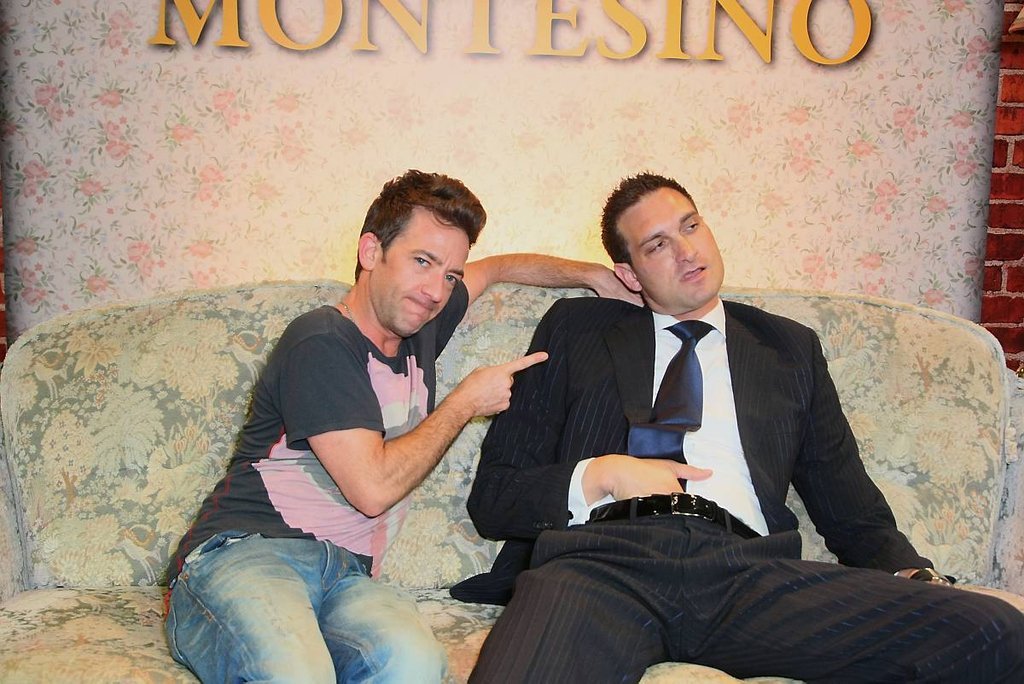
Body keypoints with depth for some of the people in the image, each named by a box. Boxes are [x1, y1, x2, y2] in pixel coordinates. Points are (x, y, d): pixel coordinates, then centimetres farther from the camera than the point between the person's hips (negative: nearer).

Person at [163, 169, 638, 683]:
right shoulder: (321, 343, -7)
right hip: (243, 553, -7)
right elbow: (373, 488, -13)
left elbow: (494, 269, 38)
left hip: (345, 573, 7)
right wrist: (466, 402, 0)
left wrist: (592, 274, 27)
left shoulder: (418, 330, 18)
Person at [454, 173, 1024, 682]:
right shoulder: (576, 329, 21)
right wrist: (601, 475, -2)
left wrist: (916, 579, 1)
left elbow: (854, 511, 23)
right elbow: (492, 497, 16)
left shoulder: (791, 348, 26)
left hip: (747, 567, 4)